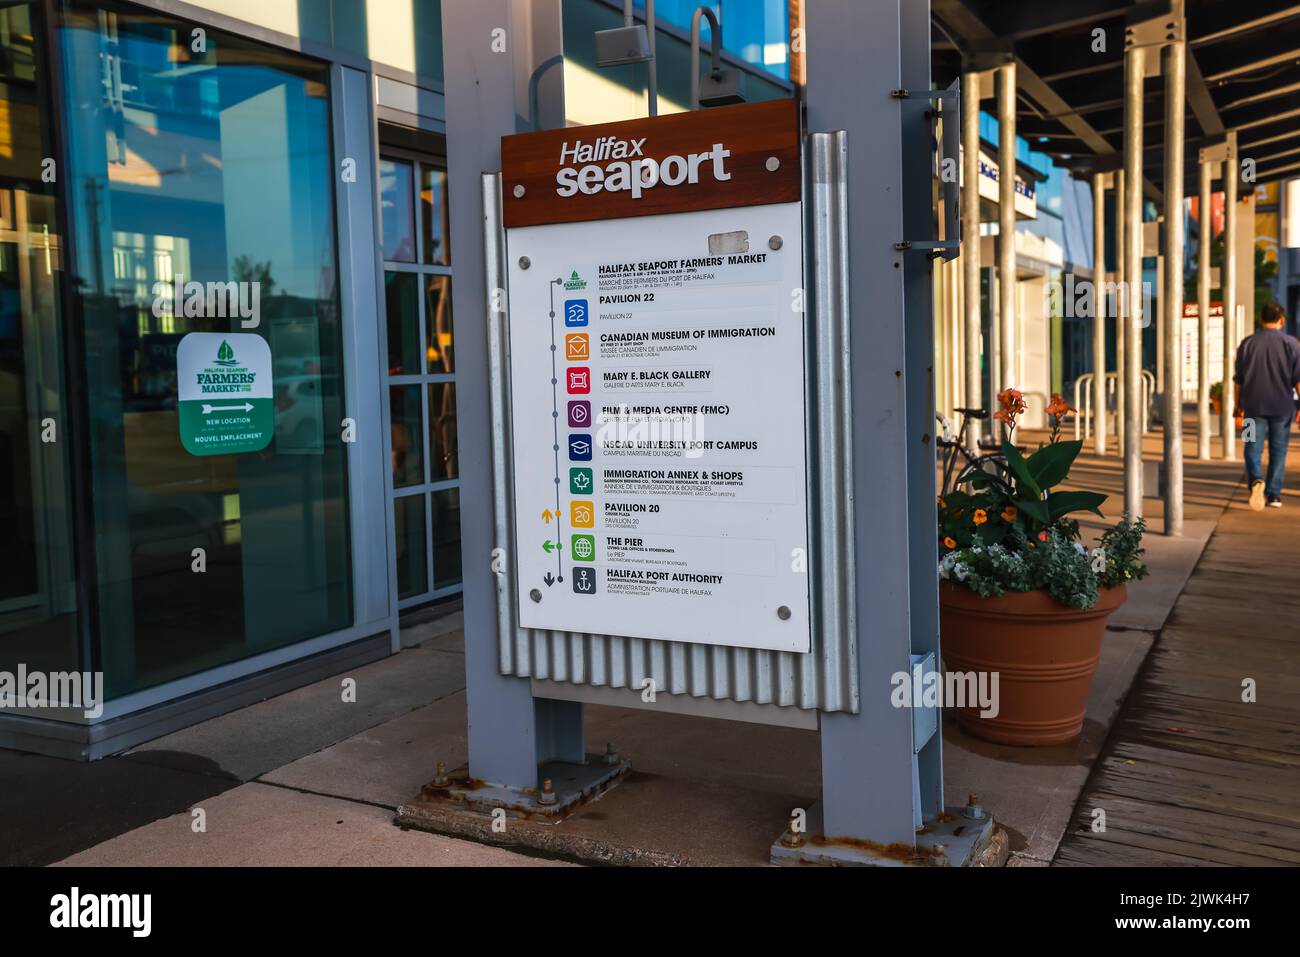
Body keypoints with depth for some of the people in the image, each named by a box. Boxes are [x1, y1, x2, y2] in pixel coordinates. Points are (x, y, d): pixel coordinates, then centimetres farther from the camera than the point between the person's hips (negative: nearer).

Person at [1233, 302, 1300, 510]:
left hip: (1254, 406, 0)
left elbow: (1239, 378, 6)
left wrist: (1238, 405, 15)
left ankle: (1256, 480, -26)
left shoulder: (1247, 343, 2)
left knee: (1253, 448, 1)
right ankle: (1273, 494, 12)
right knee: (1278, 451, 10)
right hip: (1282, 407, 0)